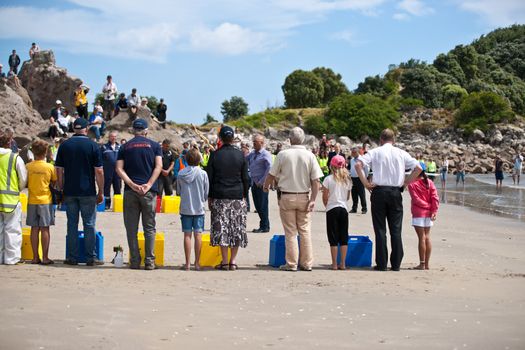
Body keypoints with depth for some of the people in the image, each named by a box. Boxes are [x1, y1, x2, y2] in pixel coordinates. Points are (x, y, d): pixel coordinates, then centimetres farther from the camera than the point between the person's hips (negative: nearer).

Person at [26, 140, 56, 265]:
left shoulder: (28, 167, -3)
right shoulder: (50, 167, -7)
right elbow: (54, 183, 1)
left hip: (32, 201, 2)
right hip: (46, 200, -2)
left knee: (35, 229, 7)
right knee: (45, 229, 1)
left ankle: (35, 257, 8)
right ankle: (45, 257, 2)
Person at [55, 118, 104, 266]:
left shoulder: (64, 145, 4)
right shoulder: (93, 146, -4)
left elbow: (59, 170, 5)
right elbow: (99, 171, -6)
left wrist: (61, 189, 13)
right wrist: (101, 192, 0)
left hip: (69, 192, 2)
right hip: (88, 192, -2)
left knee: (72, 225, 7)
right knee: (89, 225, 3)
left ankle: (72, 257, 9)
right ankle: (91, 258, 4)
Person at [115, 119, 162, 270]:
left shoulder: (125, 147, 9)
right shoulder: (154, 145, 6)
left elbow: (119, 169, -1)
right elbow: (158, 166, -6)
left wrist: (132, 185, -7)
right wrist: (148, 185, -10)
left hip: (130, 191, 1)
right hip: (149, 191, -1)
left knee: (131, 228, 5)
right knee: (149, 227, 5)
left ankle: (135, 261, 4)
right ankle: (149, 262, 2)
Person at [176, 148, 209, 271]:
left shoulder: (181, 174, -3)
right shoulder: (203, 173, -8)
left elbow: (178, 191, 8)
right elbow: (207, 193, 1)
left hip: (185, 208, 1)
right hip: (199, 209, -1)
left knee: (187, 235, 4)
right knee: (197, 234, 2)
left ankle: (187, 263, 4)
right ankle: (197, 263, 4)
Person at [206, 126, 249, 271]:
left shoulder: (215, 155, -3)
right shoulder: (240, 154, 0)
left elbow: (209, 177, 0)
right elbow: (245, 178, 4)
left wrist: (209, 197, 8)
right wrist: (244, 195, 13)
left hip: (219, 197, -1)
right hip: (237, 196, 1)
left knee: (221, 227, 2)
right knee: (237, 227, 7)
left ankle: (224, 261, 0)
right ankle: (233, 260, 7)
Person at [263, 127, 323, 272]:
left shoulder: (283, 154, -8)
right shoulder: (310, 156, -3)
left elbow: (271, 175, 1)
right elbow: (316, 180, -6)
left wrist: (266, 186, 21)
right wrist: (313, 199, -3)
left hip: (286, 196, -1)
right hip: (304, 197, 2)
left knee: (290, 232, 4)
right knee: (305, 230, 9)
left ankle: (291, 264, 6)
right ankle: (306, 263, 11)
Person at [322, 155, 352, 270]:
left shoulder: (328, 179, -9)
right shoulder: (347, 180, 3)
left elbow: (325, 197, -6)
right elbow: (348, 197, 11)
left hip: (332, 209, -3)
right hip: (344, 209, 3)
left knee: (333, 238, 1)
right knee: (344, 237, 8)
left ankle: (334, 264, 2)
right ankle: (343, 264, 10)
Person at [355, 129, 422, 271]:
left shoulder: (375, 152, 1)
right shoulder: (401, 153, 6)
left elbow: (358, 164, -11)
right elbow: (418, 168, 1)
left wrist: (365, 182, -5)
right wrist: (406, 182, 7)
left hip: (379, 191, -1)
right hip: (395, 192, 1)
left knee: (380, 229, 2)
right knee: (396, 229, 6)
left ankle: (381, 264, 1)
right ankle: (396, 264, 6)